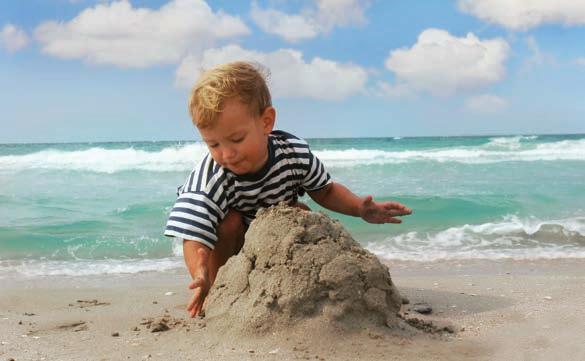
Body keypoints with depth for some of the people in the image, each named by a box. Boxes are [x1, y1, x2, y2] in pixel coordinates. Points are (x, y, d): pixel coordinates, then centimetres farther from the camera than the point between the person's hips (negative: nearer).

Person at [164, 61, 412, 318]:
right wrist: (201, 277, -66)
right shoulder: (210, 180, -38)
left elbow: (325, 190, -8)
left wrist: (360, 208, -26)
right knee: (228, 221, -33)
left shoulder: (294, 153, -27)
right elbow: (195, 239, -45)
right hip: (228, 240, -3)